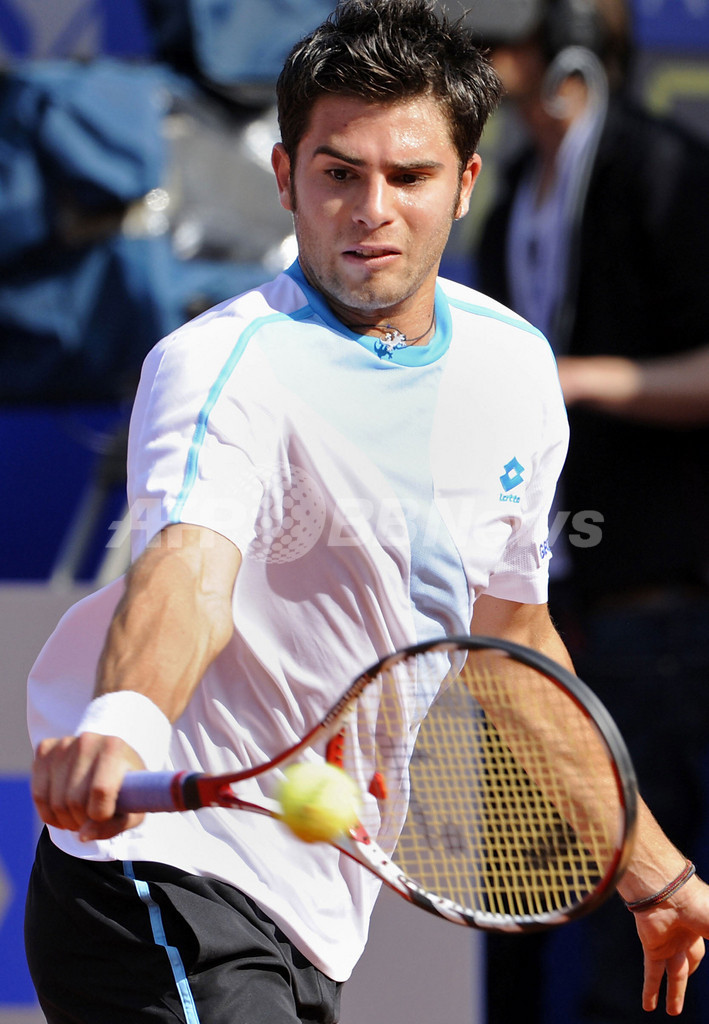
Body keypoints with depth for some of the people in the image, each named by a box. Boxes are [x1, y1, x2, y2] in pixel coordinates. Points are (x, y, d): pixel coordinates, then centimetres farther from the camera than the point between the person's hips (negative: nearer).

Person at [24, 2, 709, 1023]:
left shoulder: (514, 365, 5)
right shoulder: (226, 367, -17)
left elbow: (513, 637, 19)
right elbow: (189, 567, -37)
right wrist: (126, 724, -59)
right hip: (163, 886, -8)